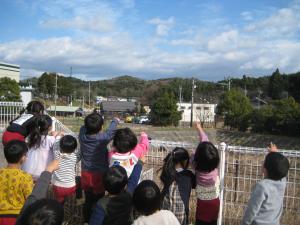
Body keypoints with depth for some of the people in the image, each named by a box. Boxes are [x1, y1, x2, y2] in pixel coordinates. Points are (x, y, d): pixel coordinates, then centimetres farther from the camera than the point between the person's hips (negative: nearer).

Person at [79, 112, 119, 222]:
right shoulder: (103, 138, -25)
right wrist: (115, 121, 9)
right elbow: (111, 131, -6)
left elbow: (85, 126, 7)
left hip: (86, 174, 4)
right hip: (99, 175, -4)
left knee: (88, 200, 20)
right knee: (98, 201, 13)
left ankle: (87, 221, 37)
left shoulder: (82, 133, -14)